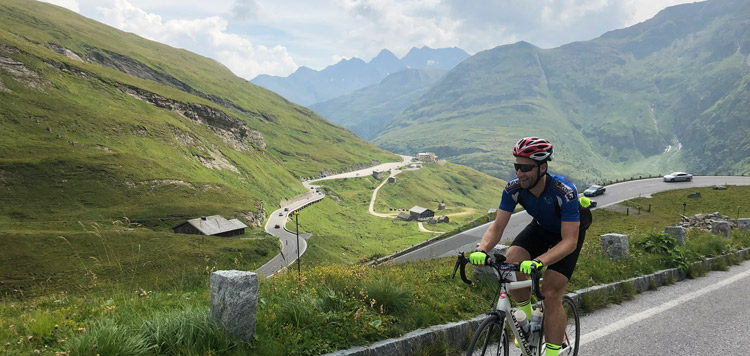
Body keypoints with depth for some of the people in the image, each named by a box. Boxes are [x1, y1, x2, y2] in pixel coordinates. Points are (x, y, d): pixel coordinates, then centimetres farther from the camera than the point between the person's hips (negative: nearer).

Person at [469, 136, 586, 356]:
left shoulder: (565, 192, -38)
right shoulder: (514, 188, -25)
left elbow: (569, 242, -40)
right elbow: (497, 226, -23)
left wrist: (539, 261, -57)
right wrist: (481, 250, -44)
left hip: (569, 233, -4)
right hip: (540, 228, 4)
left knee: (551, 294, -15)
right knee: (512, 261, -24)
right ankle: (528, 318, 1)